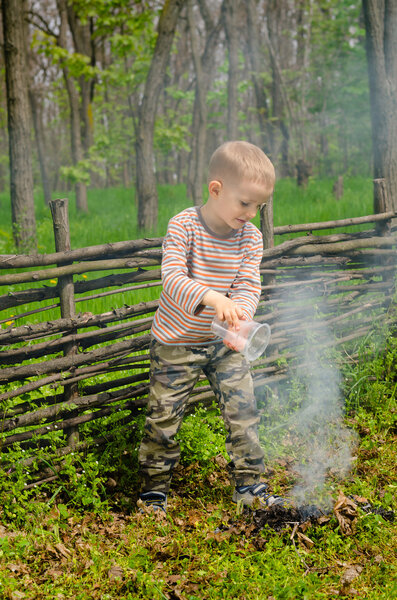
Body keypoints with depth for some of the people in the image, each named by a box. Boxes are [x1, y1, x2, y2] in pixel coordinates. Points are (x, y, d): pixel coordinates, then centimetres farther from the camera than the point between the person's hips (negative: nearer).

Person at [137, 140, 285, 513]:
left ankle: (249, 485, 16)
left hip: (224, 342, 3)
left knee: (243, 411, 0)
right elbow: (172, 279, -29)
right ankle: (154, 488, 22)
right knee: (164, 417, 4)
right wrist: (212, 298, -47)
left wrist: (240, 315, -35)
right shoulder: (184, 226, -19)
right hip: (177, 342, -3)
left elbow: (249, 286, -13)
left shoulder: (251, 236, -6)